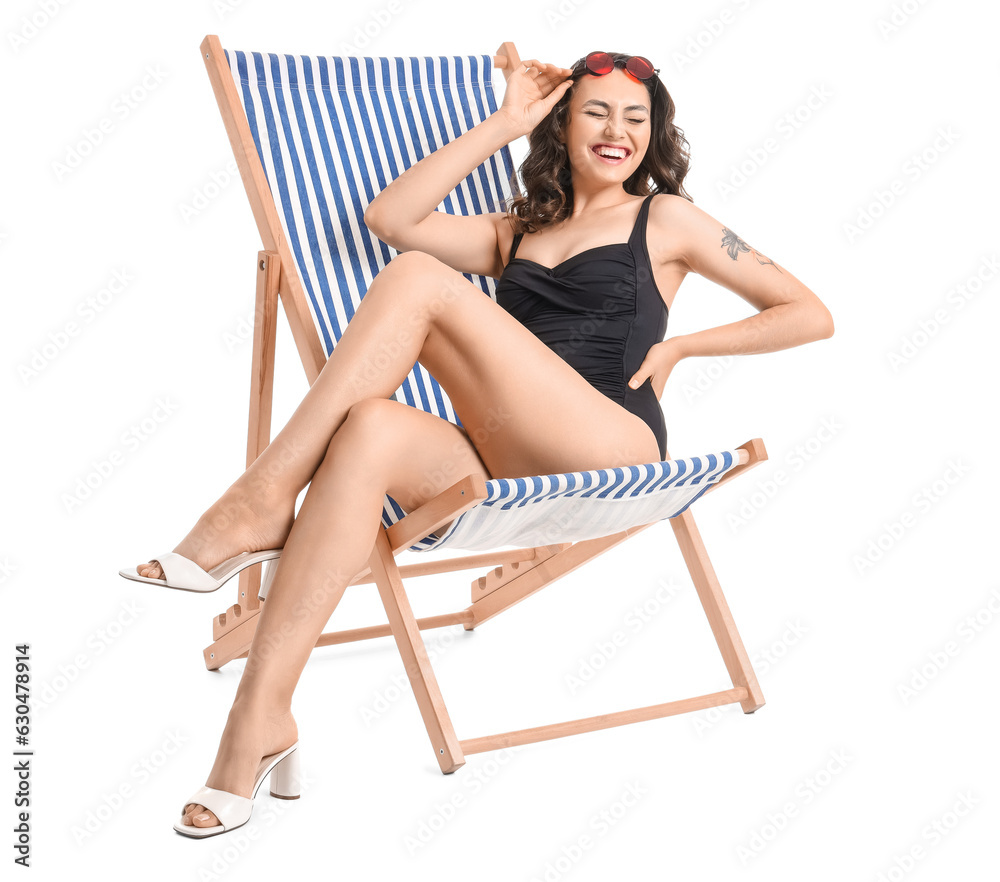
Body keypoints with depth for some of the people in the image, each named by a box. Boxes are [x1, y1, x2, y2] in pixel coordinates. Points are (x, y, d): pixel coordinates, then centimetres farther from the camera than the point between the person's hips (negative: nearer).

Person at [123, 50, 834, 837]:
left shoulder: (665, 218, 18)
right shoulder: (516, 231, 30)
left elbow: (811, 315, 17)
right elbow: (391, 217, 14)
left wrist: (680, 346, 6)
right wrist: (504, 125, 18)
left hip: (614, 458, -4)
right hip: (513, 476, 4)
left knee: (421, 280, -19)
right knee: (371, 431, -31)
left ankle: (266, 498, -23)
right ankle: (262, 715, -35)